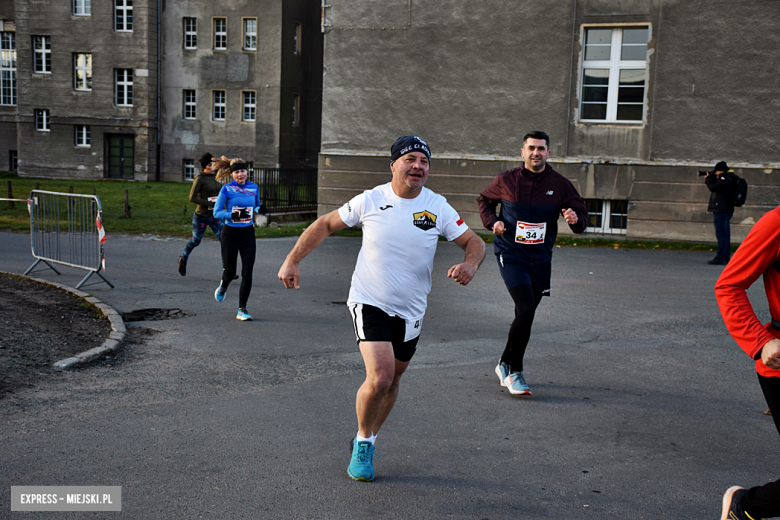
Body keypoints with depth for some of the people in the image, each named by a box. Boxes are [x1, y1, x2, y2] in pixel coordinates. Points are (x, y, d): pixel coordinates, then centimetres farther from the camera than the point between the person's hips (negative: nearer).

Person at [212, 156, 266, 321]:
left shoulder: (254, 188, 4)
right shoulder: (227, 189, -7)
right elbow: (217, 212, -6)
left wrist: (260, 209, -4)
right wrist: (232, 215, -23)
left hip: (248, 234, 3)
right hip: (230, 234, -2)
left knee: (247, 273, -6)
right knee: (230, 272, 6)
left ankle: (242, 309, 2)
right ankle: (223, 286, 44)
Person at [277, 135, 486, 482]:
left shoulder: (437, 207, -3)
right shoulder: (370, 201, -7)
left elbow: (474, 242, 1)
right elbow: (325, 224, 5)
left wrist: (470, 264, -22)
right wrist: (292, 260, -1)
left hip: (410, 310, 3)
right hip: (369, 302, -3)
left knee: (392, 379, 13)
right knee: (379, 377, -18)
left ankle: (367, 442, 37)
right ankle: (362, 442, 10)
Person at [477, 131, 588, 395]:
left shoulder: (560, 184, 0)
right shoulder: (506, 180, -3)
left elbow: (582, 217, 6)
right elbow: (484, 200, 16)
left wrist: (576, 219, -17)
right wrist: (492, 221, -3)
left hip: (540, 259, 3)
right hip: (510, 255, -3)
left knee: (524, 316, 9)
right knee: (526, 309, -19)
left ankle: (505, 364, 32)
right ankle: (514, 371, -3)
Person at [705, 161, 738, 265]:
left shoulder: (725, 178, -13)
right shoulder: (729, 177, 18)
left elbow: (713, 187, -18)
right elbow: (716, 187, 22)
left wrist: (708, 179, -1)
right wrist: (711, 177, 10)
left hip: (721, 210, -11)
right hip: (726, 210, 11)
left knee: (721, 234, -11)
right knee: (725, 234, 13)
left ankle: (721, 257, -12)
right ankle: (726, 257, 19)